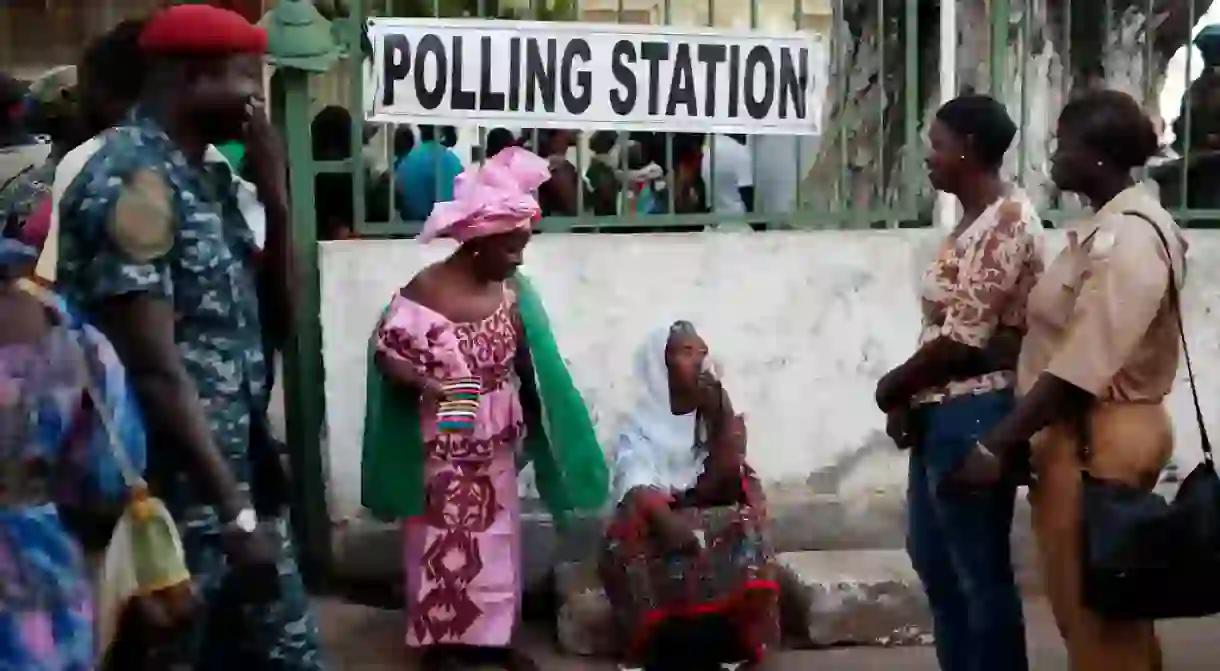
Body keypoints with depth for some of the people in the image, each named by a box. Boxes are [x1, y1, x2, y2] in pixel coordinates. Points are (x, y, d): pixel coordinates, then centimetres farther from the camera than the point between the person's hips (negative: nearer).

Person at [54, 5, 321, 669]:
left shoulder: (207, 174, 11)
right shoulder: (131, 181, -16)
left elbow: (271, 322, 13)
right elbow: (156, 372, -21)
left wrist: (275, 195, 0)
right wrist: (236, 513, -20)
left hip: (238, 475, 9)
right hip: (175, 496, -9)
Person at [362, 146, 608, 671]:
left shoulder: (513, 290, -2)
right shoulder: (424, 291, -19)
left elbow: (528, 364, 8)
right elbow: (385, 352, -13)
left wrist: (530, 429, 5)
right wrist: (426, 384, -30)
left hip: (495, 447, 6)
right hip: (441, 447, -5)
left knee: (496, 539, 15)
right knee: (440, 542, 7)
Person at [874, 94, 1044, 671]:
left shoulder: (1005, 221, -17)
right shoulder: (973, 221, 14)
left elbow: (964, 340, -21)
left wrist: (893, 386, -7)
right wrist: (910, 398, 1)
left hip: (974, 415, -11)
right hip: (942, 412, 11)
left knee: (981, 569, 1)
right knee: (933, 555, 20)